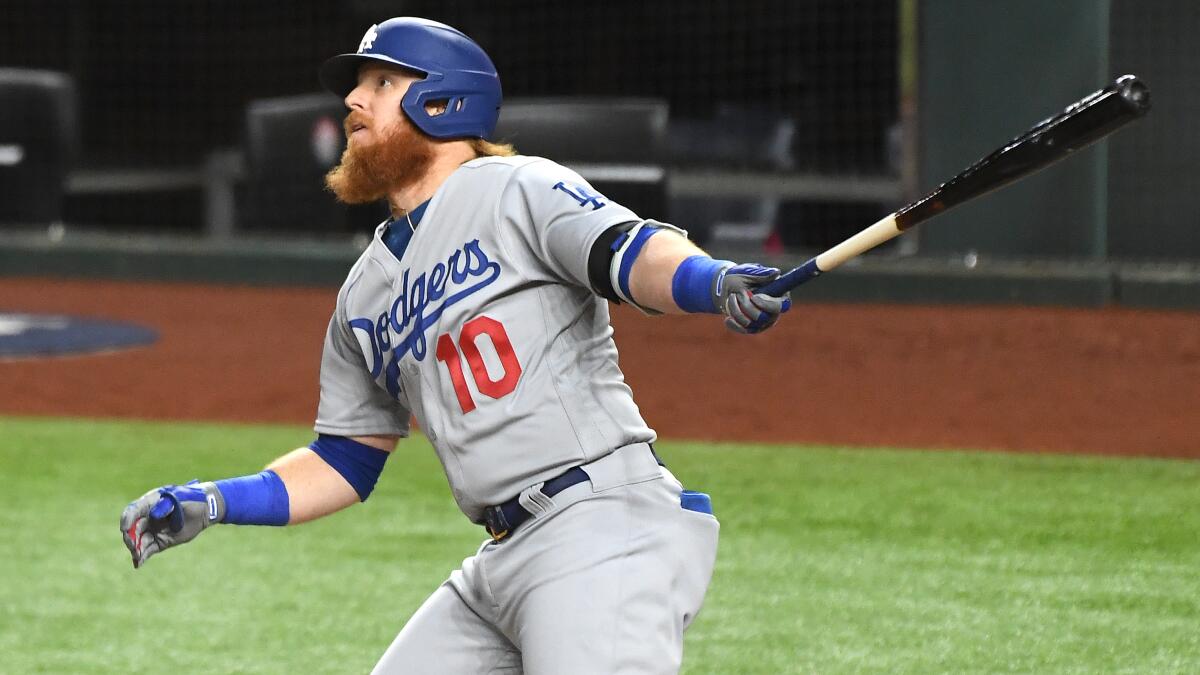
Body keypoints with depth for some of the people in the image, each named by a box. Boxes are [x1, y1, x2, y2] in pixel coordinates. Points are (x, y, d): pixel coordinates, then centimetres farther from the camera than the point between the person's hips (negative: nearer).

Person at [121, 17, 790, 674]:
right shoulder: (365, 296, 21)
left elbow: (631, 252, -19)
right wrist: (211, 503, 15)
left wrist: (714, 282, -40)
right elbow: (345, 461, 26)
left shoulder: (517, 189, -1)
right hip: (500, 565, 9)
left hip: (606, 525, -9)